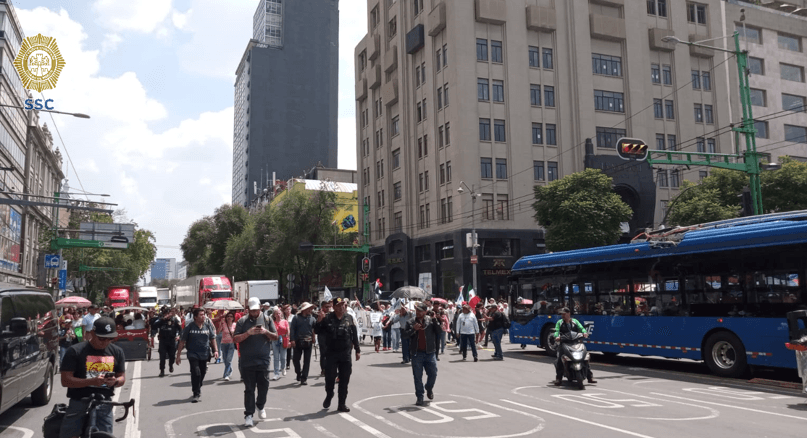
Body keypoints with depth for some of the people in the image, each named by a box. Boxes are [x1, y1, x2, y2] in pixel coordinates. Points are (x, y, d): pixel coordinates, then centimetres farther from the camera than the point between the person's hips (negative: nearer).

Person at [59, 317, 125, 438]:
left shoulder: (117, 352, 8)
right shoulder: (75, 351, -4)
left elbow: (122, 378, 14)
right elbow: (65, 380, -9)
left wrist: (115, 381, -11)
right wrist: (92, 381, -23)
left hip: (104, 404, 2)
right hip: (79, 402, -2)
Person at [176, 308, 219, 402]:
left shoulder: (207, 326, 4)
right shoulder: (189, 327, -6)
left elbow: (212, 338, 14)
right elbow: (182, 341, -2)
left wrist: (215, 350, 6)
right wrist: (178, 355, -4)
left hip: (204, 355, 4)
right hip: (193, 355, -4)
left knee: (202, 373, 10)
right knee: (196, 373, -14)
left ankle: (198, 389, 32)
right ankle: (196, 394, -5)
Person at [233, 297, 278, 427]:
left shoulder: (267, 319, 5)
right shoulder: (242, 321, 0)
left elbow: (275, 337, 6)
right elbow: (235, 339, -5)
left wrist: (266, 332, -13)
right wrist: (248, 333, -20)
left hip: (263, 360, 2)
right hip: (247, 361, -1)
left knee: (264, 386, 10)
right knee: (249, 389, 3)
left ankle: (260, 406, 35)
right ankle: (248, 415, 9)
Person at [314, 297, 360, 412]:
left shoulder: (349, 319, 2)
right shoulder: (328, 318, -3)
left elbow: (355, 336, 6)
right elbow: (318, 331, 0)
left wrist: (357, 350, 8)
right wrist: (319, 321, -18)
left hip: (345, 354, 1)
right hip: (331, 353, -1)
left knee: (344, 380, 6)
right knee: (329, 377, 1)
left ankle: (342, 403, 17)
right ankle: (329, 396, 30)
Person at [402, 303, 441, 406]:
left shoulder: (431, 320, 0)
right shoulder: (410, 322, 3)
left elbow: (439, 331, -8)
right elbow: (404, 334, -3)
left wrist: (435, 320, -19)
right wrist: (413, 329, -17)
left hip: (430, 352, 0)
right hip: (416, 353, 0)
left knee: (433, 373, 5)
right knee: (418, 376, 4)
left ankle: (429, 388, 36)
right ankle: (420, 397, 15)